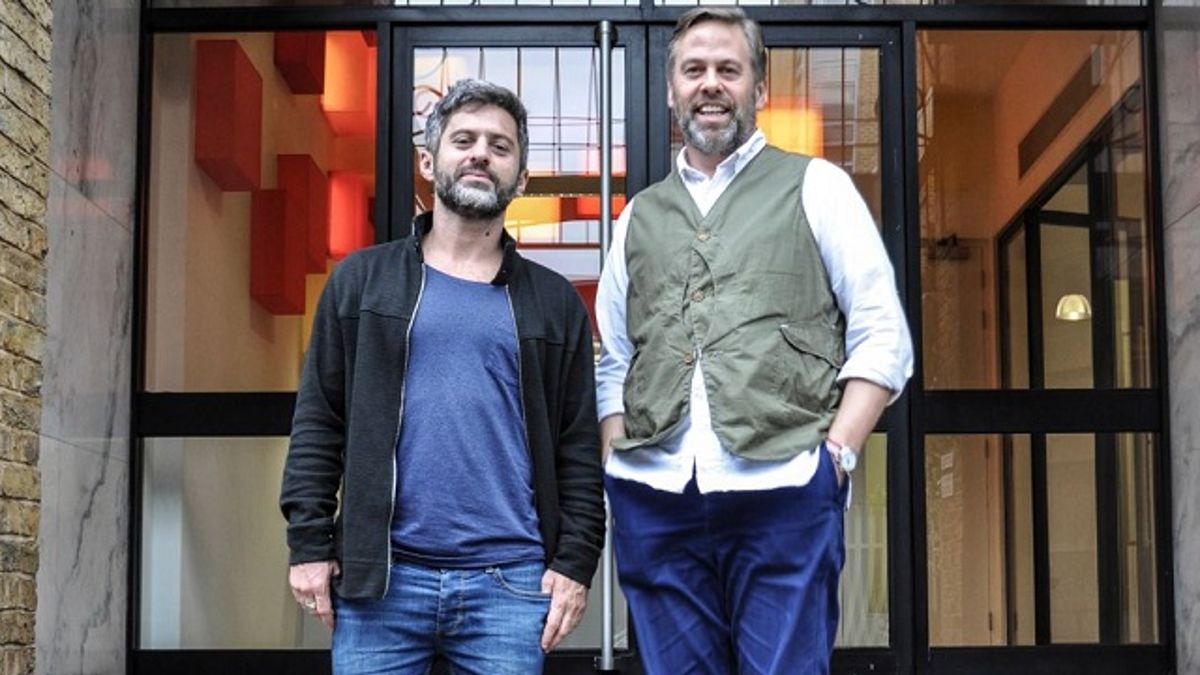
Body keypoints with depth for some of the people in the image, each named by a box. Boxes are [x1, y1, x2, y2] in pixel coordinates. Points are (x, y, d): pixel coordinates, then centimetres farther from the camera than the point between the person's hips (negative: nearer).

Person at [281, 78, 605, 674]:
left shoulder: (555, 302, 10)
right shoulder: (361, 280, 8)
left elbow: (579, 447, 7)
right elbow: (317, 423, 5)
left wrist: (575, 561, -1)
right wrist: (309, 543, -1)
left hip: (511, 584, 0)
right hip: (377, 577, 0)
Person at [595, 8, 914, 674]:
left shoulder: (815, 187, 9)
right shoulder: (640, 215, 19)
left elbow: (883, 338, 4)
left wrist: (836, 452, -7)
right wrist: (616, 468, 5)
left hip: (783, 491, -3)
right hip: (653, 497, 4)